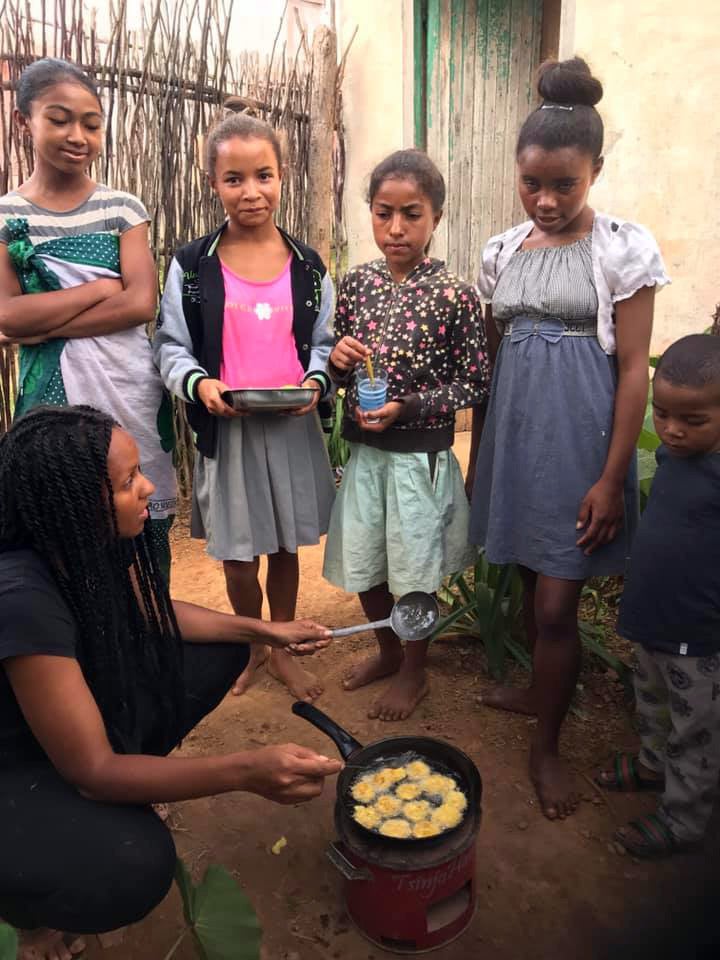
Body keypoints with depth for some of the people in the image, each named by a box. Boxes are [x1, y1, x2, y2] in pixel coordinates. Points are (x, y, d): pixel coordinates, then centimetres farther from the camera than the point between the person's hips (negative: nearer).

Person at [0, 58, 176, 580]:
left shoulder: (123, 208, 6)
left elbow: (143, 303, -7)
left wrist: (43, 323, -10)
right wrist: (103, 287, -8)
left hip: (133, 391, 0)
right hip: (54, 396, 0)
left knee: (144, 537, 1)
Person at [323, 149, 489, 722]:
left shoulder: (454, 295, -13)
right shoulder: (356, 284, 1)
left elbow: (476, 382, -9)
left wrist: (408, 407, -19)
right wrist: (338, 362, -12)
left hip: (421, 454, -4)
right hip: (364, 450, 5)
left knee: (414, 570, 9)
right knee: (361, 564, 16)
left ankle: (414, 671, 34)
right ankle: (388, 650, 42)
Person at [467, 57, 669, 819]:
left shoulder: (622, 248, -6)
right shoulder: (502, 251, 7)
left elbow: (634, 369, -8)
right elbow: (488, 360, 11)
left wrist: (612, 479, -13)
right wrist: (478, 454, 12)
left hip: (578, 440, -4)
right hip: (513, 435, 5)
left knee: (555, 604, -1)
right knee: (531, 579, 18)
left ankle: (546, 744, 20)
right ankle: (540, 688, 42)